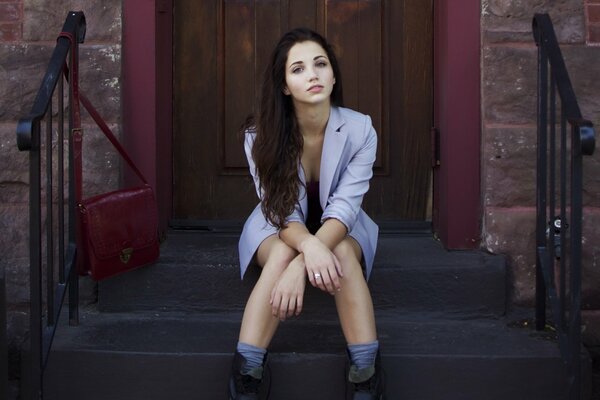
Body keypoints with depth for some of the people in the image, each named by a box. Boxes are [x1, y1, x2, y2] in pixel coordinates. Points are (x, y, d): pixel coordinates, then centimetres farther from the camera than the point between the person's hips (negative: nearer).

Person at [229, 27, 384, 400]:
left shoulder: (360, 129, -21)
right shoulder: (262, 135, -20)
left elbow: (343, 206, -29)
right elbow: (283, 213, -23)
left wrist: (298, 267, -45)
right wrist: (308, 246, -49)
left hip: (340, 228, 0)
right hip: (281, 229, 0)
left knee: (341, 252, -35)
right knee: (282, 253, -35)